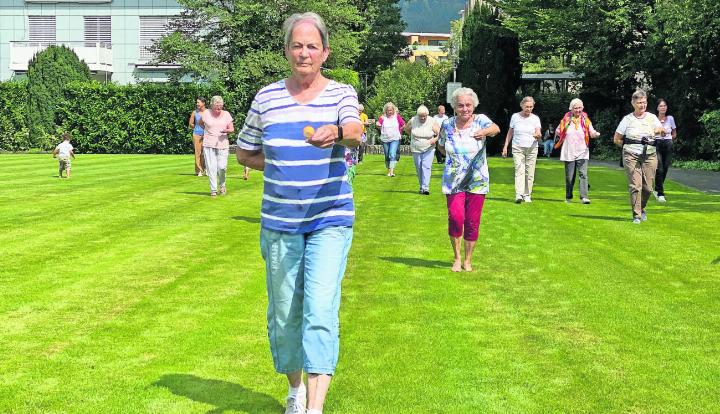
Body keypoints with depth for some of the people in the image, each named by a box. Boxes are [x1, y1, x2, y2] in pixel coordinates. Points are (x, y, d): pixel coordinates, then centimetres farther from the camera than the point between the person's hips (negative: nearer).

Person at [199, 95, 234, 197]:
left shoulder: (226, 114, 2)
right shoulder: (206, 114, -1)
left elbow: (232, 129, 3)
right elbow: (200, 123, 19)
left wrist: (226, 130, -18)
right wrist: (208, 130, 11)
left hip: (222, 144, 0)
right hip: (209, 144, 0)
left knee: (222, 167, -7)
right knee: (211, 167, -3)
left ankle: (222, 185, 20)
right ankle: (213, 190, 5)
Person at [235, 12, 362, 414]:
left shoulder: (341, 93, -2)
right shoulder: (266, 98, 3)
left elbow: (356, 132, -24)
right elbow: (244, 153, 15)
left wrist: (336, 132, -47)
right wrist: (283, 168, 0)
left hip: (331, 220, -2)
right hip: (280, 222, 3)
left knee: (321, 309, -14)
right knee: (284, 313, 10)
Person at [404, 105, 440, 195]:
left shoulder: (432, 122, -11)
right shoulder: (413, 121, -6)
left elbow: (440, 133, -7)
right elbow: (406, 128, 13)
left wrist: (435, 139, -24)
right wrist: (413, 136, 8)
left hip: (428, 149, -2)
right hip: (416, 149, 2)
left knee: (426, 167, -14)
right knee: (419, 169, 7)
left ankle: (425, 188, -19)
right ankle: (422, 187, 20)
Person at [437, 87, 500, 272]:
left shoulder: (480, 120, -8)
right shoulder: (447, 125, -1)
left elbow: (496, 128, -32)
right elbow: (441, 146, 18)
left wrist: (486, 132, -54)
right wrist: (452, 156, 1)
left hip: (477, 181, -1)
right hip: (453, 181, 1)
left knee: (472, 222, 3)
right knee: (455, 217, -15)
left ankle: (468, 260, 21)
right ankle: (457, 257, 5)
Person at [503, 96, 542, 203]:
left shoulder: (535, 118, 4)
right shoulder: (515, 116, 4)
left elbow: (538, 133, -4)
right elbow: (510, 132, 12)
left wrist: (538, 136, -28)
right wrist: (505, 146, 9)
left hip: (531, 149, 1)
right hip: (518, 148, -1)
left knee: (529, 173, 1)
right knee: (519, 170, -14)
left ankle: (527, 195, 10)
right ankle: (519, 195, -23)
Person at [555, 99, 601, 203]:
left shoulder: (585, 120, 4)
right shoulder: (566, 120, 4)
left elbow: (592, 132, -5)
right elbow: (558, 132, 16)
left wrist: (595, 134, -26)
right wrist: (566, 138, 4)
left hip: (582, 152, 0)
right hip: (569, 152, 1)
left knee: (583, 174, -12)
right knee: (569, 176, 5)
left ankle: (584, 197, -16)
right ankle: (568, 197, 18)